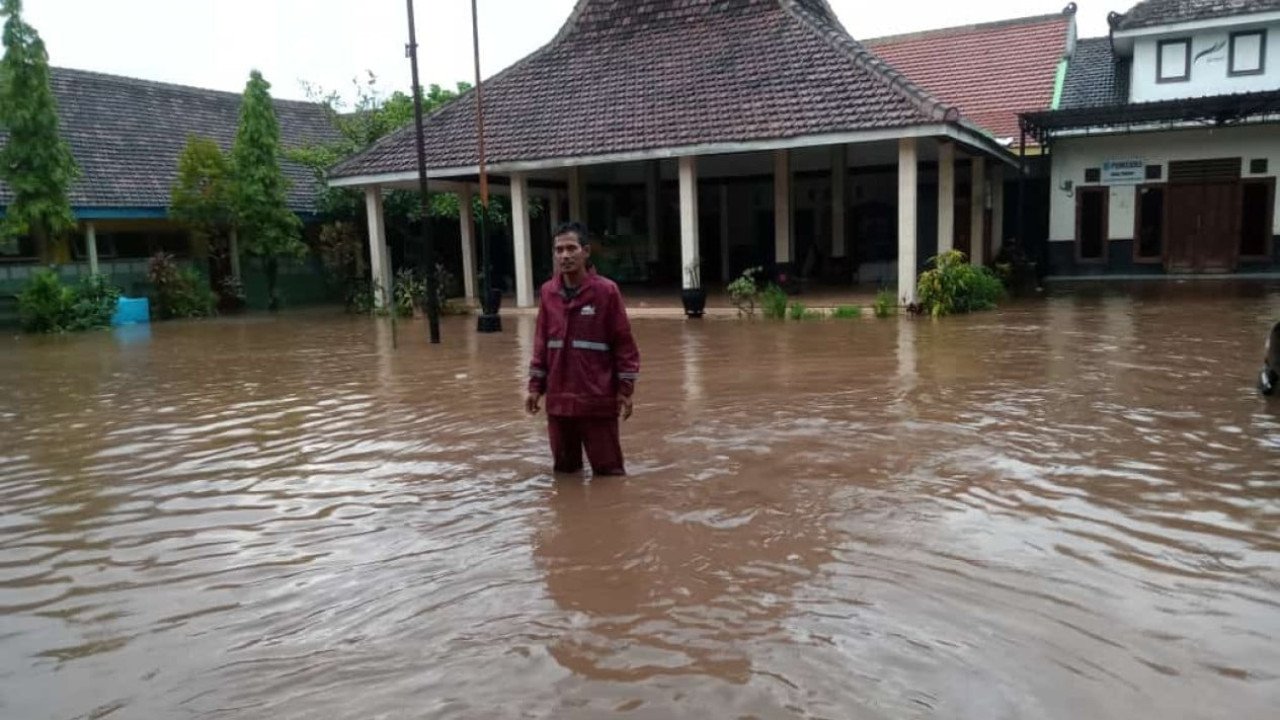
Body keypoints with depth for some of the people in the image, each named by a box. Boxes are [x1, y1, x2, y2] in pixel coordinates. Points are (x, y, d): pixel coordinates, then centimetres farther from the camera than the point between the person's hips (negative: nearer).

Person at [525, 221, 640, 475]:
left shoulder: (606, 290, -8)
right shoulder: (547, 292, 4)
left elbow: (624, 342, -5)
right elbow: (541, 342, 12)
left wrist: (625, 389, -7)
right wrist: (535, 386, 9)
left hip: (598, 400, -4)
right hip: (558, 400, 4)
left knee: (608, 470, 5)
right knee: (564, 469, 16)